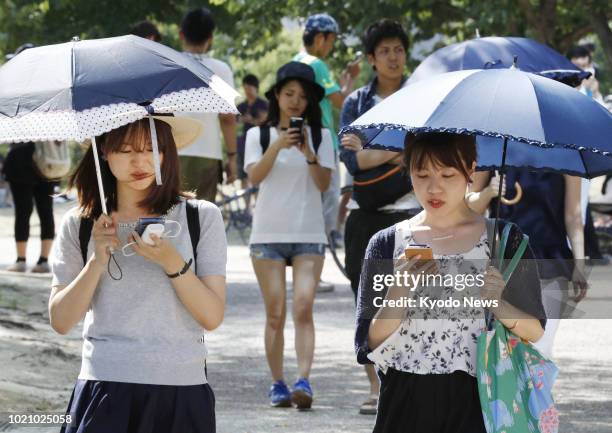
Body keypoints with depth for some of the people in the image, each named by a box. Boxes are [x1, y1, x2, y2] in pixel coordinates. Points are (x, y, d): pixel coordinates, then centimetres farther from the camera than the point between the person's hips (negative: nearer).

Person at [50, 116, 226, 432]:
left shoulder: (202, 217, 4)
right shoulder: (79, 225, 7)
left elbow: (212, 317, -2)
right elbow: (61, 322, 3)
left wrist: (172, 263, -15)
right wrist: (97, 261, -9)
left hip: (181, 392, 0)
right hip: (104, 388, 0)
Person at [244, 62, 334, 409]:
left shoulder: (320, 136, 8)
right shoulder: (259, 135, 8)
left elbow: (323, 183, -2)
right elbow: (255, 176, -7)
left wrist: (308, 152, -17)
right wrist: (277, 146, -20)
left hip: (308, 233, 0)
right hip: (269, 233, 0)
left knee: (304, 308, -13)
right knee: (276, 313, -2)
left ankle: (304, 381, -23)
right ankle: (278, 384, 3)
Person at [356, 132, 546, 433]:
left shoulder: (505, 240, 1)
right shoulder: (387, 244, 2)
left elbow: (536, 334, -1)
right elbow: (369, 347, -3)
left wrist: (498, 303, -19)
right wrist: (400, 290, -19)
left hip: (476, 407, -1)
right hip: (406, 405, 1)